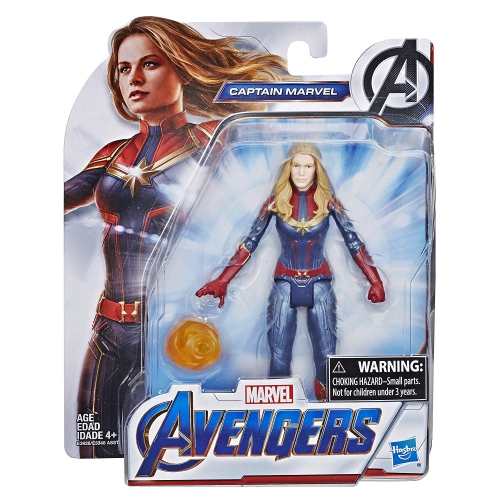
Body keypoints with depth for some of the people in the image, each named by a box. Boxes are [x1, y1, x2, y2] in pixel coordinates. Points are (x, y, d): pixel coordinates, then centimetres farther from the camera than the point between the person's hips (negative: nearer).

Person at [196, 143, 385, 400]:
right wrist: (222, 281, -9)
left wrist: (375, 281, -11)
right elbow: (250, 242, -2)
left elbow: (353, 243, -1)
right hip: (284, 285, 0)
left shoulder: (328, 201, -3)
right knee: (279, 359, 3)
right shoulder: (276, 202, -4)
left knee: (327, 356, 2)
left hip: (319, 285, 0)